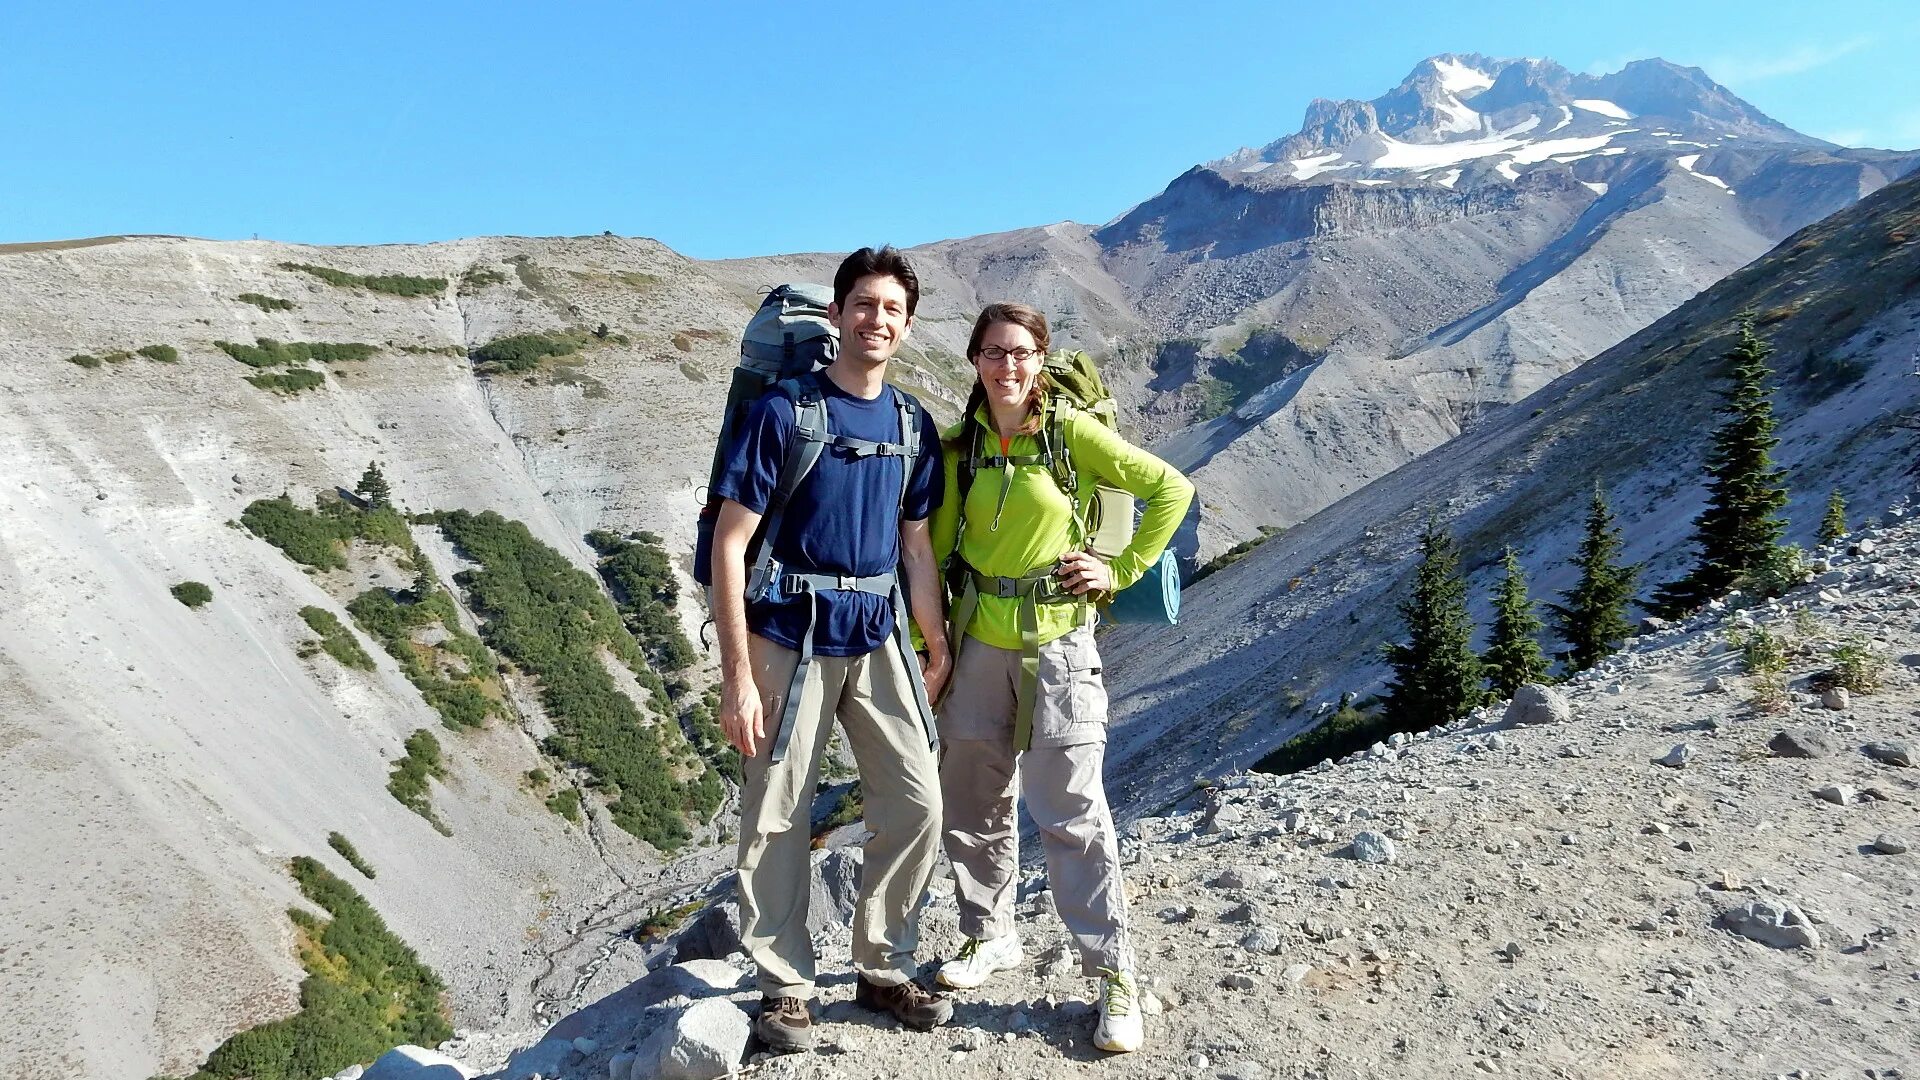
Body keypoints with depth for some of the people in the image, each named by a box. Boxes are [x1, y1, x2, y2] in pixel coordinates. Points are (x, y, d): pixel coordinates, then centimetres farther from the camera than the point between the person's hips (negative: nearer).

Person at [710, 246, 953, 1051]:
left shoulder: (913, 425, 7)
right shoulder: (784, 411, -8)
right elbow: (729, 542, -11)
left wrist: (938, 646, 12)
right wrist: (738, 675, -14)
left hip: (876, 637, 5)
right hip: (790, 637, -4)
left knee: (917, 804, 5)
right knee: (777, 819, 4)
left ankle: (883, 969, 25)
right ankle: (785, 987, 23)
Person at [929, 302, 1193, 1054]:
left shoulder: (1073, 433, -6)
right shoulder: (959, 447, 4)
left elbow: (1172, 491, -1)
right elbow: (936, 547, 7)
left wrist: (1123, 571, -6)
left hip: (1058, 640, -4)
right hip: (979, 640, 4)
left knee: (1071, 811, -3)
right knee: (972, 802, 13)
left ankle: (1112, 972, 12)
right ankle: (989, 936, 34)